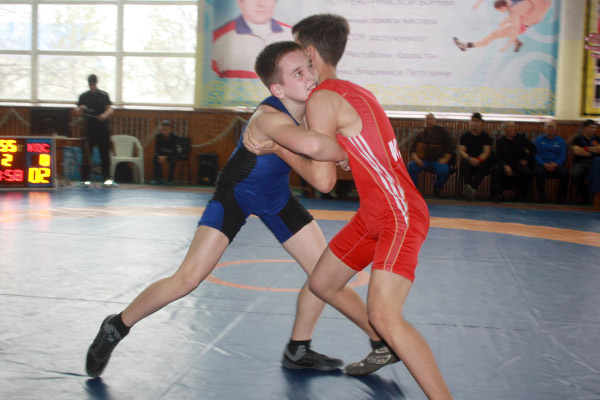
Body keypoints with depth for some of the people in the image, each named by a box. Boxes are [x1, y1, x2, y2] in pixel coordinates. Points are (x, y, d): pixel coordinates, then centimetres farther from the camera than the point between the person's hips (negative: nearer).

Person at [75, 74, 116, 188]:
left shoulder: (104, 95, 6)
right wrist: (80, 109, -15)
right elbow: (77, 111, 8)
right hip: (88, 129, 1)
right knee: (86, 154, -1)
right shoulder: (83, 96, 10)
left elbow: (110, 109, -1)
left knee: (105, 154, -1)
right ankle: (85, 179, 3)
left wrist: (105, 115, -22)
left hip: (102, 129, -1)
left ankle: (107, 179, 2)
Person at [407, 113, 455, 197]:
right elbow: (413, 148, 10)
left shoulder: (441, 130, 7)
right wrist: (415, 158, -9)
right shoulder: (421, 133, 12)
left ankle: (437, 189, -3)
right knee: (412, 166, -27)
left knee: (444, 170, -32)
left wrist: (446, 158, -5)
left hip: (438, 160, -1)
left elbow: (450, 145, 6)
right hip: (423, 160, 2)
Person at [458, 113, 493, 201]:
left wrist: (478, 160, -27)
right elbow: (461, 150, -1)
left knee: (482, 166, -35)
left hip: (481, 160, -1)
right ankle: (468, 186, -35)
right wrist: (469, 158, -23)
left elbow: (486, 152, -7)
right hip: (468, 159, 1)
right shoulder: (465, 136, 9)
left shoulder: (486, 137, 4)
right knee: (464, 164, -33)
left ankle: (473, 187, -37)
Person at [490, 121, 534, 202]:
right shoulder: (500, 142, 7)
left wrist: (527, 159, 1)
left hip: (519, 164, 1)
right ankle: (497, 194, -29)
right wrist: (505, 166, -23)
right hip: (505, 164, -1)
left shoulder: (521, 138, 13)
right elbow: (498, 157, -4)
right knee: (496, 169, -33)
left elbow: (533, 149, 16)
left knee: (527, 171, -32)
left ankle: (520, 194, -12)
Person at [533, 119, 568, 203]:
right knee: (540, 172, -36)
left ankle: (561, 197, -18)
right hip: (542, 164, -1)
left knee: (564, 173, -31)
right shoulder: (539, 139, 12)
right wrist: (544, 164, -16)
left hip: (556, 164, 1)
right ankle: (541, 197, -24)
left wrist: (556, 164, -16)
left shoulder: (560, 141, 16)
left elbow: (563, 156, 6)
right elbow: (536, 154, 2)